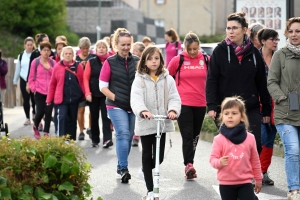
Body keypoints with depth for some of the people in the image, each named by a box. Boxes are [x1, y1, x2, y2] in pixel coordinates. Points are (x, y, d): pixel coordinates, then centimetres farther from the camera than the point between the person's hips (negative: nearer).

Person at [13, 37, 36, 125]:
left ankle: (35, 116, 13)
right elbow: (18, 69, 15)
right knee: (26, 100, 5)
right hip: (23, 80, 3)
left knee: (34, 99, -5)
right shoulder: (21, 56, 8)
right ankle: (27, 118, 12)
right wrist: (15, 81, 17)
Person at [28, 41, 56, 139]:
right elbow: (31, 78, 4)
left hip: (51, 92, 1)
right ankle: (35, 127, 26)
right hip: (39, 92, -1)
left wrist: (49, 68, -12)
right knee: (40, 112, -4)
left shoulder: (53, 62, 4)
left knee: (48, 112, -1)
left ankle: (46, 133, 10)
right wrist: (33, 88, -6)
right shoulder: (35, 62, 1)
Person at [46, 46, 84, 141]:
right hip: (61, 99, -2)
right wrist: (49, 99, 5)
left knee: (72, 120, 11)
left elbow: (82, 82, 5)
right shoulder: (57, 66, 0)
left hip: (75, 98, 2)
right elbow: (52, 84, 4)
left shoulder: (78, 66, 3)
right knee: (62, 118, -15)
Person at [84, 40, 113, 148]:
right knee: (94, 117, 8)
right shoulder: (91, 62, 5)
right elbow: (85, 78, 1)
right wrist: (87, 93, -9)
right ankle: (95, 140, 18)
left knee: (106, 117, -9)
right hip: (93, 94, 1)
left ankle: (107, 139, -15)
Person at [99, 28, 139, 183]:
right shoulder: (110, 62, -2)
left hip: (134, 106, 4)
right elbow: (103, 86, 0)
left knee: (129, 136, 10)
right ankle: (123, 168, -18)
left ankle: (121, 166, 25)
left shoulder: (137, 61, 6)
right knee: (123, 134, -18)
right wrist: (115, 98, -12)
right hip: (116, 106, -4)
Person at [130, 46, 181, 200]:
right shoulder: (139, 79, -3)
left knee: (159, 156, 4)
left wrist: (173, 110, -24)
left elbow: (174, 98, -1)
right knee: (147, 155, 4)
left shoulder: (168, 79, 4)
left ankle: (145, 169, 39)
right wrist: (143, 111, -36)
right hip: (145, 123, -2)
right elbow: (136, 99, -16)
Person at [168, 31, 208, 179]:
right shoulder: (178, 60, -2)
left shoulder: (206, 60, 3)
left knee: (195, 136, 11)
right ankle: (188, 165, -16)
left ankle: (189, 164, 21)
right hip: (183, 104, -3)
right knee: (187, 135, -11)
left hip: (200, 104, 3)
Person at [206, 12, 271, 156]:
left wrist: (266, 110, 8)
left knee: (255, 146, -5)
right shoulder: (220, 51, 0)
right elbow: (211, 80, -3)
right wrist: (211, 106, -13)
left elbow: (262, 83, 9)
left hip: (251, 109, 2)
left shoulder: (253, 53, 6)